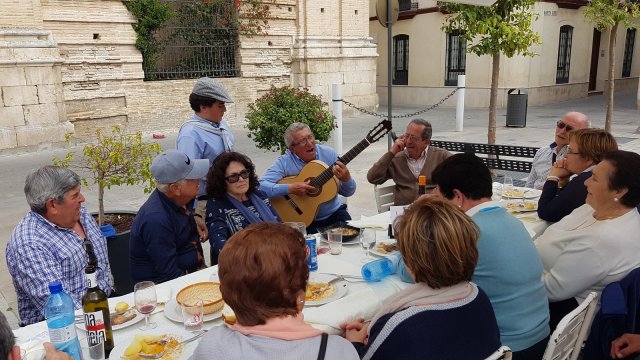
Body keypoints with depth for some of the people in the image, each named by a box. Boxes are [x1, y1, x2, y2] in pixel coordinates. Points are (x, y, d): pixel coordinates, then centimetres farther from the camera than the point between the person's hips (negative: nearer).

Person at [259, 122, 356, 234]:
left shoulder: (329, 154, -2)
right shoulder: (283, 163, -11)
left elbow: (348, 192, -1)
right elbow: (260, 186, -24)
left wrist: (346, 179, -23)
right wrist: (290, 188, -31)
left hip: (333, 213, 3)